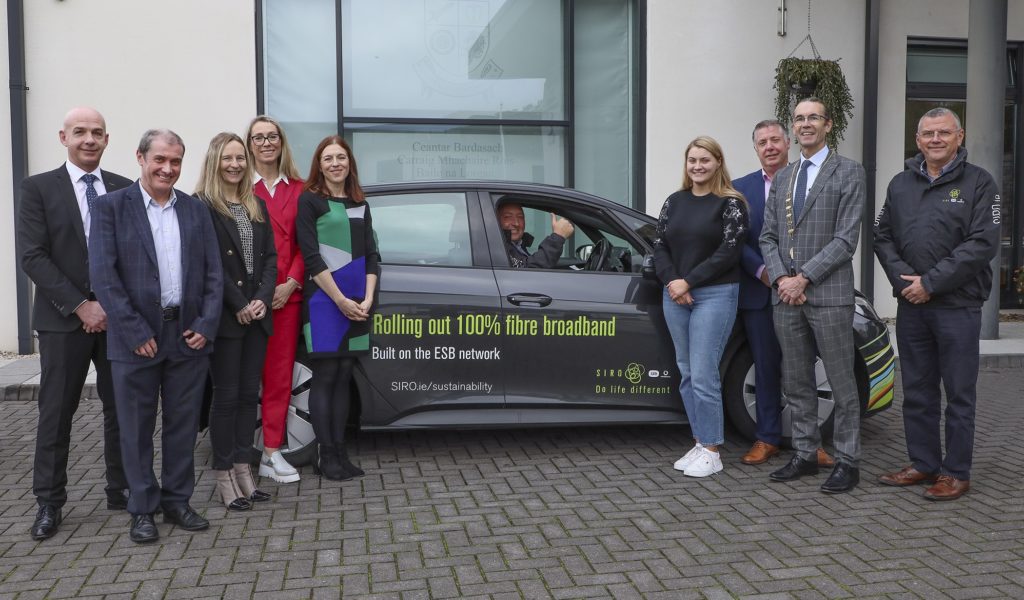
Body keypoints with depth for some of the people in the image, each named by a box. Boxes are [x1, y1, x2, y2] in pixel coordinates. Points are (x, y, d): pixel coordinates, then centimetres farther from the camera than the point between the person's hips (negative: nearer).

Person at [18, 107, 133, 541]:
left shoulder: (124, 189, 8)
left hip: (118, 318, 2)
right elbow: (33, 257, -6)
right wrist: (80, 306, -13)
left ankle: (122, 490, 20)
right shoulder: (38, 188, 1)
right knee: (56, 413, 5)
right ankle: (49, 502, 16)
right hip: (64, 320, -2)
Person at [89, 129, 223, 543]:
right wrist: (136, 332, -13)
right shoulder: (111, 207, -1)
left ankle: (177, 501, 23)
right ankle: (142, 510, 19)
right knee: (137, 429, 7)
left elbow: (213, 273, 7)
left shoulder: (196, 210, 9)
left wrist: (206, 325, -5)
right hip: (135, 338, -3)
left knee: (183, 426, 10)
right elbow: (103, 275, -8)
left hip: (189, 336, 3)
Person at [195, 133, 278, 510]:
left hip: (256, 314, 6)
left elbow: (270, 257, 9)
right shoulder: (202, 206, -6)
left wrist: (262, 300, -5)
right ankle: (224, 477, 9)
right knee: (226, 396, 0)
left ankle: (243, 469, 18)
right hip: (224, 317, -6)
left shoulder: (257, 206, 14)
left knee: (249, 393, 9)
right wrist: (239, 306, -12)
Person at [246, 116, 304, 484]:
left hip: (287, 294, 4)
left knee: (280, 374, 7)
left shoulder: (298, 189, 10)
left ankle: (271, 451, 14)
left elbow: (304, 243, 7)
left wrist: (291, 283, -5)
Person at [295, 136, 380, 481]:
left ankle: (340, 452, 14)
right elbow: (311, 257, -8)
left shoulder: (360, 205, 15)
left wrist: (367, 300, -3)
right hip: (324, 301, -5)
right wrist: (341, 300, -12)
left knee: (343, 377, 8)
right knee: (324, 377, -1)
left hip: (357, 304, 5)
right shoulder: (309, 201, 0)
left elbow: (370, 255, 11)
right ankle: (326, 455, 6)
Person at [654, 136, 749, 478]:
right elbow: (660, 247, 9)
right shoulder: (674, 202, 13)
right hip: (675, 296, 5)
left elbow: (729, 251, -10)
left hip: (714, 295, -5)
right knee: (686, 374, 9)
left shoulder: (730, 203, -1)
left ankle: (711, 452, 4)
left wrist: (689, 282, -14)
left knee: (703, 375, -7)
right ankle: (699, 443, 19)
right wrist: (672, 282, -8)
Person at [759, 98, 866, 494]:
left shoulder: (848, 172, -1)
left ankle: (847, 462, 11)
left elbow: (847, 238, -9)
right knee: (796, 383, 12)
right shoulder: (782, 178, 17)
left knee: (841, 383, 2)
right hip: (785, 295, 6)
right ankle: (805, 455, 22)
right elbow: (768, 236, 13)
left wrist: (803, 278, -14)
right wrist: (781, 278, -4)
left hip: (829, 294, -5)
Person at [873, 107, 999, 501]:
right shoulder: (901, 184, 13)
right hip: (910, 306, 5)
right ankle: (923, 464, 23)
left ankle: (956, 473, 13)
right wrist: (903, 279, -6)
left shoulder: (978, 182, -2)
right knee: (917, 392, 12)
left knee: (959, 394, 3)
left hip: (958, 306, -5)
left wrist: (930, 282, -14)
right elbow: (882, 236, 10)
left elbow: (983, 243, -11)